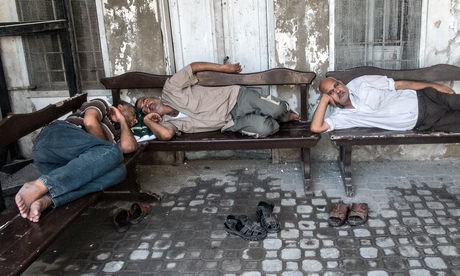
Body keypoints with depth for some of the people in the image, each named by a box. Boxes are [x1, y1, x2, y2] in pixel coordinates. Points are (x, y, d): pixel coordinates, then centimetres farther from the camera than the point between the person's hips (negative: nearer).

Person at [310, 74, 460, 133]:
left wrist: (433, 85, -5)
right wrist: (324, 99, -17)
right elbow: (316, 127, -24)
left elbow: (399, 84, 0)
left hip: (419, 98, 1)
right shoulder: (341, 116, -8)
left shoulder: (360, 84, -5)